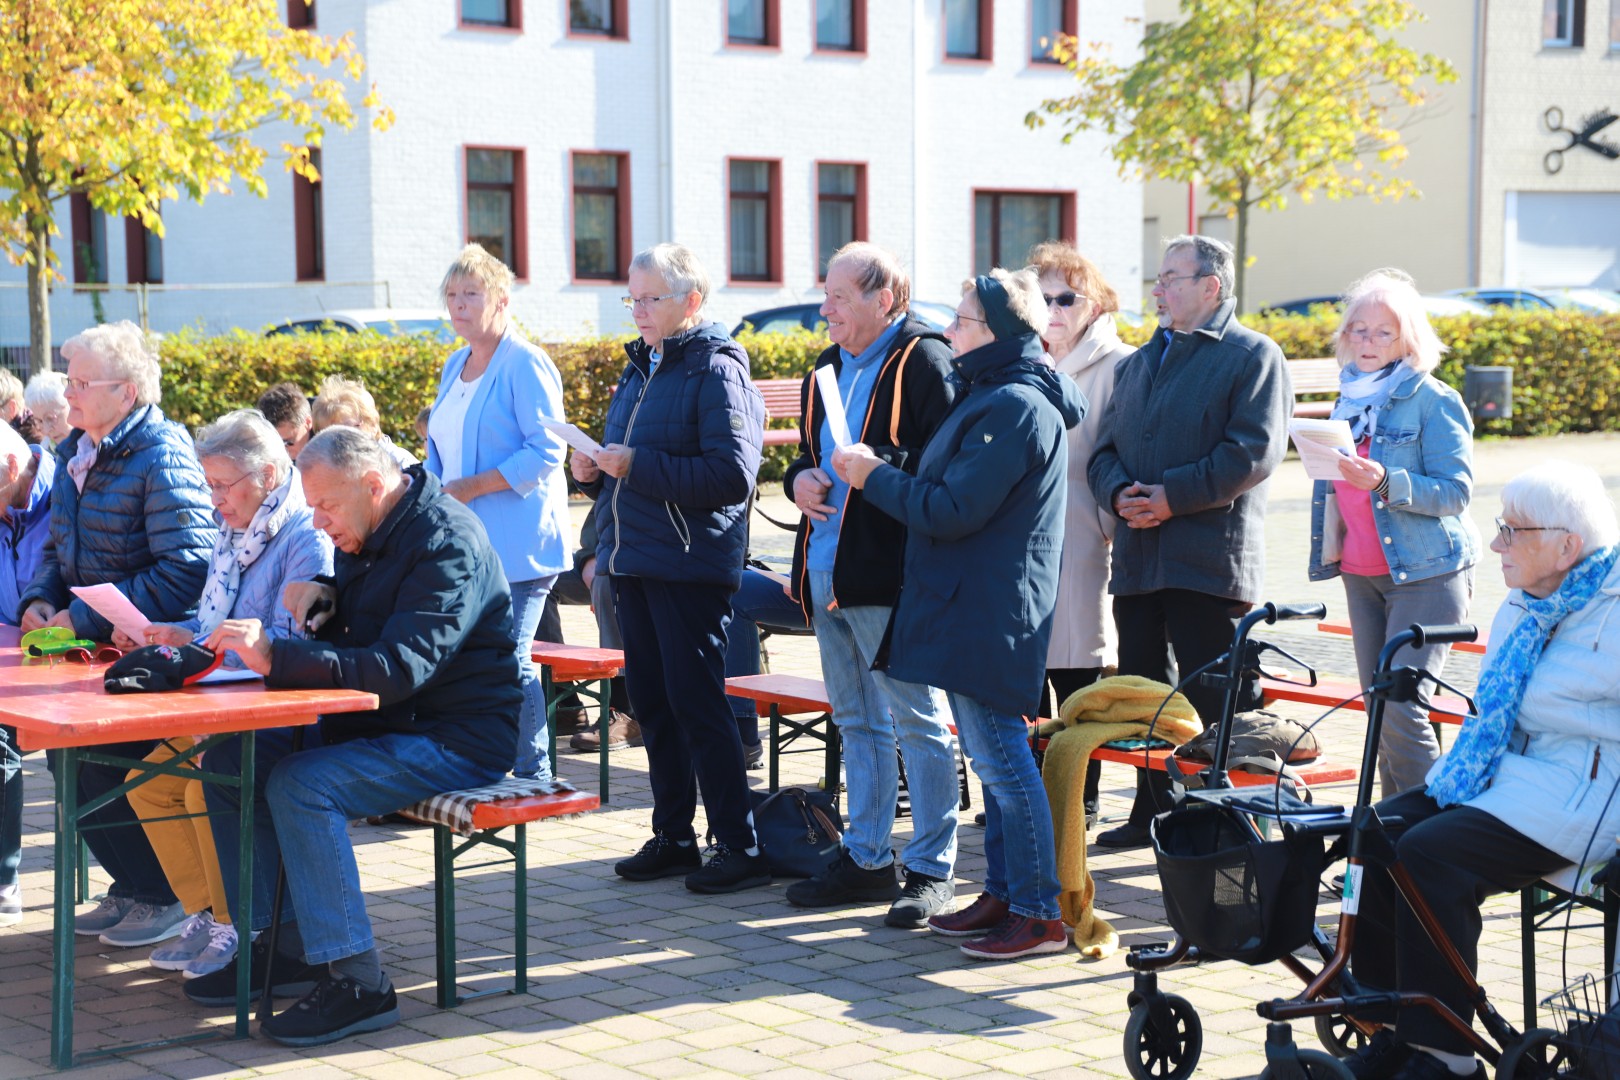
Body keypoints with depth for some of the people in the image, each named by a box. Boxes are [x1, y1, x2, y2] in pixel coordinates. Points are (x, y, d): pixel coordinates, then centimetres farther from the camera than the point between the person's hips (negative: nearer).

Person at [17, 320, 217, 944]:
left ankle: (163, 894, 1)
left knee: (92, 758, -15)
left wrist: (85, 619, -22)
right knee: (65, 749, -2)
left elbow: (185, 573, -24)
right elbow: (60, 548, 22)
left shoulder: (161, 459, -16)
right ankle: (134, 886, 14)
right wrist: (41, 600, -1)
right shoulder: (75, 454, 11)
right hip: (93, 646, 8)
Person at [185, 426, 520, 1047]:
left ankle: (356, 980, -24)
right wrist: (321, 601, -2)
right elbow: (350, 642, 22)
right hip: (379, 724, 10)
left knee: (301, 784, -29)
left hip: (456, 740, -10)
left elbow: (399, 669, -32)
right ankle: (280, 945, 3)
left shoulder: (446, 545, -20)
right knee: (229, 762, -1)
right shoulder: (366, 535, 10)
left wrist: (276, 659, -38)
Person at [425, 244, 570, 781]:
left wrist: (473, 486, -17)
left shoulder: (526, 364, -8)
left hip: (515, 544, -8)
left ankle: (534, 776, 2)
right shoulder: (455, 365, 18)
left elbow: (546, 451, -15)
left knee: (509, 661, -8)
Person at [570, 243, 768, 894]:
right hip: (634, 564, 9)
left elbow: (731, 475, -21)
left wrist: (637, 466, -21)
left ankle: (740, 846, 1)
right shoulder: (640, 369, 16)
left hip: (691, 567, -8)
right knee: (652, 703, 12)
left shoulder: (717, 370, -11)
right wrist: (595, 472, 4)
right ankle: (673, 837, 22)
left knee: (697, 705, -6)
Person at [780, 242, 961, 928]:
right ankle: (866, 858, 24)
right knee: (857, 722, 15)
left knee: (917, 723, -2)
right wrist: (801, 479, 6)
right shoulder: (829, 369, 17)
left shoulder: (924, 361, -10)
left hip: (890, 575, -9)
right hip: (828, 574, 9)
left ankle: (931, 868, 5)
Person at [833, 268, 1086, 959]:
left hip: (990, 612, -11)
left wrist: (875, 476, -10)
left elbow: (952, 511, -21)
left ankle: (1040, 914, -2)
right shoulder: (994, 396, 16)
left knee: (1002, 759, -7)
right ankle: (1004, 893, 23)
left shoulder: (1014, 406, -17)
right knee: (993, 759, 15)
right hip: (973, 610, 11)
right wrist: (882, 475, 9)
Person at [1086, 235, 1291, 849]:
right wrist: (1118, 492, -5)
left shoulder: (1253, 356, -1)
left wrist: (1173, 496, -17)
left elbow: (1254, 452, -13)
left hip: (1210, 560, -7)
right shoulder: (1140, 362, 22)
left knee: (1217, 703, -6)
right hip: (1136, 556, 7)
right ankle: (1154, 812, 21)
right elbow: (1105, 448, 18)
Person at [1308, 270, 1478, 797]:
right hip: (1361, 573, 7)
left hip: (1426, 575, -7)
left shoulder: (1434, 401, -7)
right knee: (1379, 710, 7)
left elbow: (1455, 491, -15)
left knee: (1402, 710, -15)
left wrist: (1385, 482, -26)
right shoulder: (1350, 399, 14)